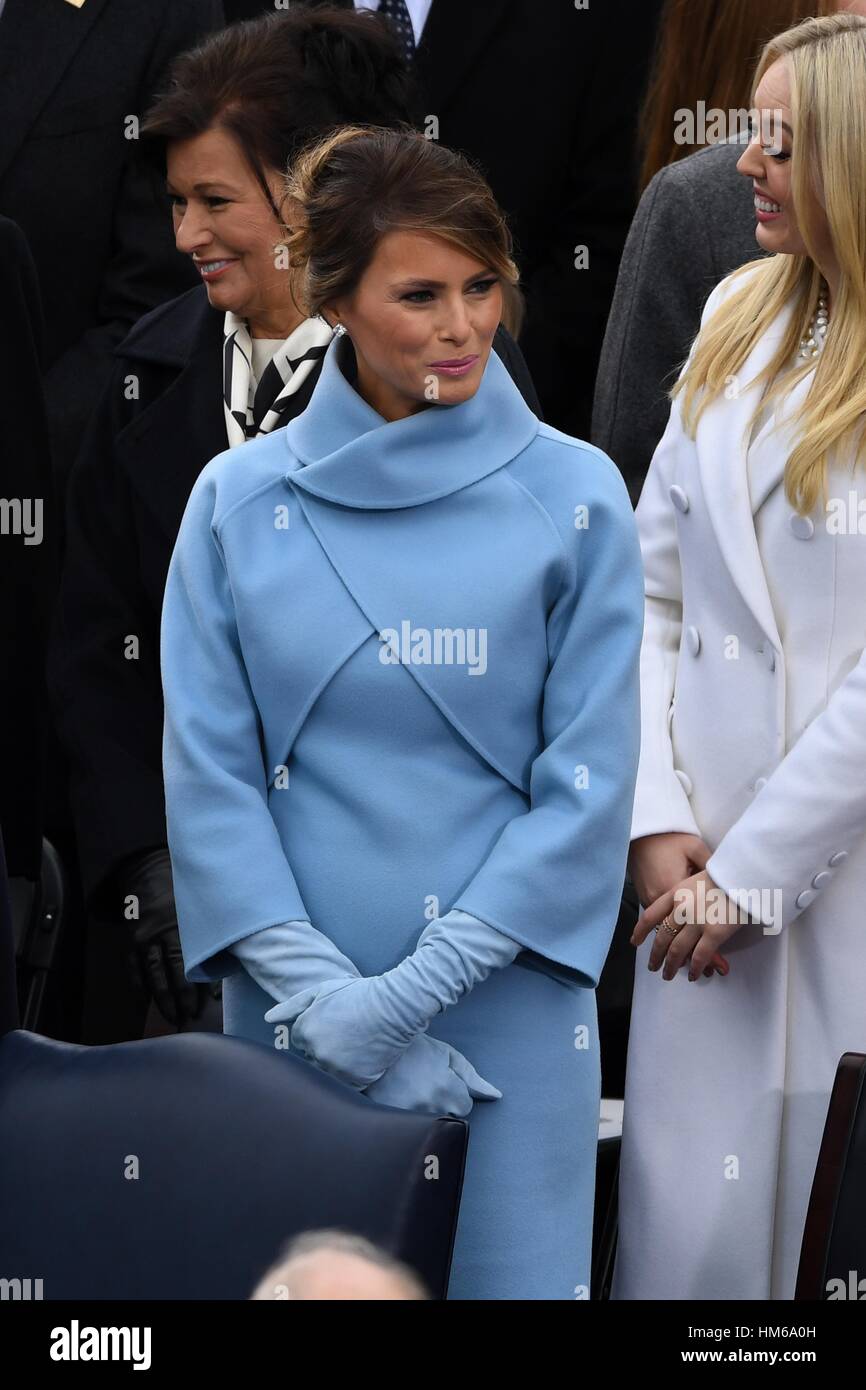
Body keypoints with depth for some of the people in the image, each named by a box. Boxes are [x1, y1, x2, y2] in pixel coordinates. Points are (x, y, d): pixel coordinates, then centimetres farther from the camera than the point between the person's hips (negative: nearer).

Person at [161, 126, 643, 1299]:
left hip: (505, 1011, -1)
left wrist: (412, 990, -12)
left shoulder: (572, 495, -2)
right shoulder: (240, 500, 2)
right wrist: (316, 990, -12)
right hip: (289, 1021, 1)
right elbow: (209, 772, 0)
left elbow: (587, 784, -5)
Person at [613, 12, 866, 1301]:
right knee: (688, 1226, 7)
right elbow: (653, 589, 9)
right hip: (707, 865, 5)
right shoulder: (742, 316, 8)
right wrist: (660, 826, -1)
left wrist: (753, 873, -10)